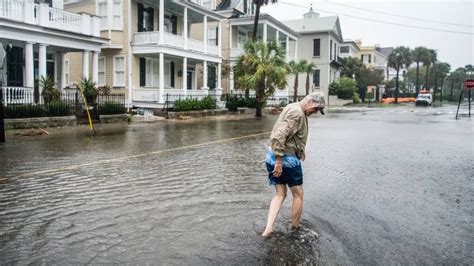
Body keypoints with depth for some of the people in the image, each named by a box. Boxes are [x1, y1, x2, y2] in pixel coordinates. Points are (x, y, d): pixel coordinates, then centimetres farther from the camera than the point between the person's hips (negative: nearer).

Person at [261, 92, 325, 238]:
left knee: (280, 194, 13)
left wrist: (300, 150, 21)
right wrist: (279, 161, -26)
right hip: (287, 159, -9)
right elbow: (279, 136, -27)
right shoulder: (297, 112, -18)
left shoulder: (293, 108, 14)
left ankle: (268, 229, 4)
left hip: (273, 156, 9)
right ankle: (295, 228, 24)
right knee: (298, 195, 10)